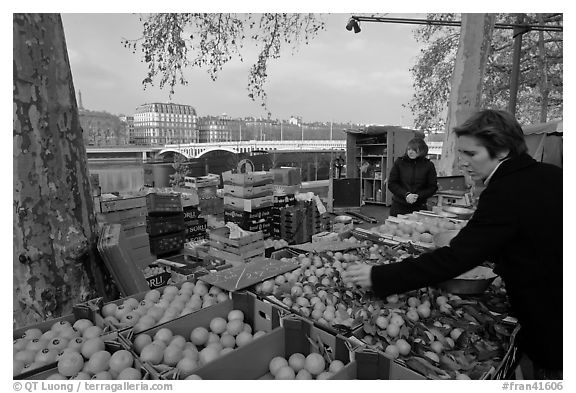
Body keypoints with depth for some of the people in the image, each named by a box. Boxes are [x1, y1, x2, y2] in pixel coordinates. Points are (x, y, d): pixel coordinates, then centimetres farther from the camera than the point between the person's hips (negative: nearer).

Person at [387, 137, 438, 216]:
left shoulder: (428, 165, 2)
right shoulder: (399, 162, 1)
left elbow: (433, 187, 4)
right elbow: (391, 184, 0)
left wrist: (418, 196, -12)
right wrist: (406, 194, -13)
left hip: (419, 207, 0)